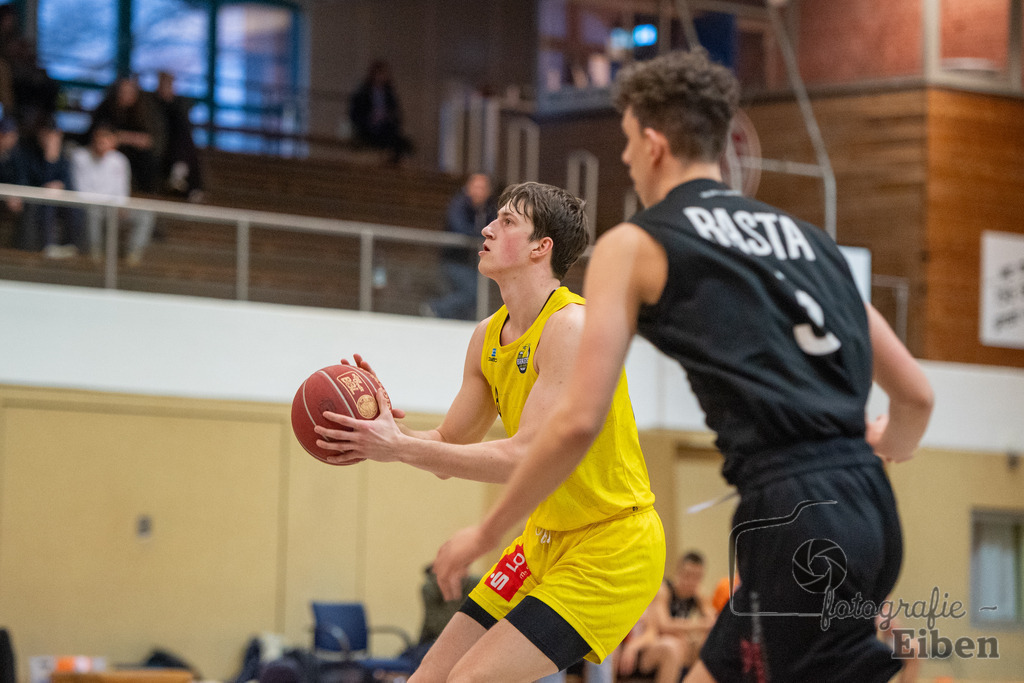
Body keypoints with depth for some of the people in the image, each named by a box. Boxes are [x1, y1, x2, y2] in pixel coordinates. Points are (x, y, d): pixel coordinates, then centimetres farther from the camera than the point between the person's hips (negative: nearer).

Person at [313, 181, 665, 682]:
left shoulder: (572, 325, -20)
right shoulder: (488, 337, 8)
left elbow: (528, 458, -27)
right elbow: (450, 447, 13)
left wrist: (401, 448, -26)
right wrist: (383, 425, -7)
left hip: (613, 546, -9)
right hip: (546, 541, 9)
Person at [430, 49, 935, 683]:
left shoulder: (636, 244, 5)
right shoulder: (804, 236, 22)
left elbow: (578, 421, -3)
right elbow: (916, 394, 23)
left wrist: (487, 531, 10)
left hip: (794, 513, -7)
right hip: (867, 506, 7)